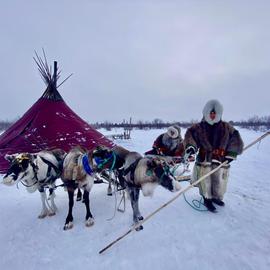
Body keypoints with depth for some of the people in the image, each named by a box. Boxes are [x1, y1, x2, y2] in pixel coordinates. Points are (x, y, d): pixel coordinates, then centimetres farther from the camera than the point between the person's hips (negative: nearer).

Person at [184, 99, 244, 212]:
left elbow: (235, 140, 6)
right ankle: (207, 199, 28)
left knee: (219, 181, 12)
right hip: (204, 159, -2)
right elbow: (189, 136, -9)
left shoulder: (227, 128, 4)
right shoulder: (198, 127, -2)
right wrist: (190, 146, -28)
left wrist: (231, 154, -1)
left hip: (221, 160, 2)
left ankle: (216, 197, 39)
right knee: (205, 181, 5)